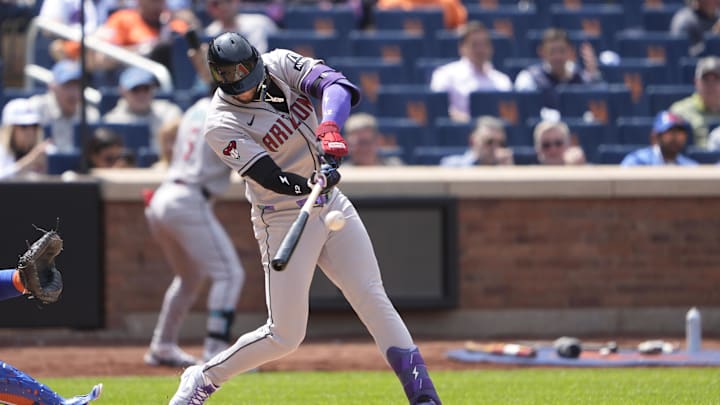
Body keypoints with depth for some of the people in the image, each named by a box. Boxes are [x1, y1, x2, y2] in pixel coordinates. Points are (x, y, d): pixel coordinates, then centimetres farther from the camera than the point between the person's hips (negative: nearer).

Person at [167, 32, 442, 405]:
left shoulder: (280, 66, -5)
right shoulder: (222, 125, -18)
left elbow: (336, 85, -21)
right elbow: (271, 178, -26)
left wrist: (329, 127, -40)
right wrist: (310, 184, -44)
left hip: (331, 204, 5)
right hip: (284, 219, -5)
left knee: (373, 300, -3)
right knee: (284, 335, -3)